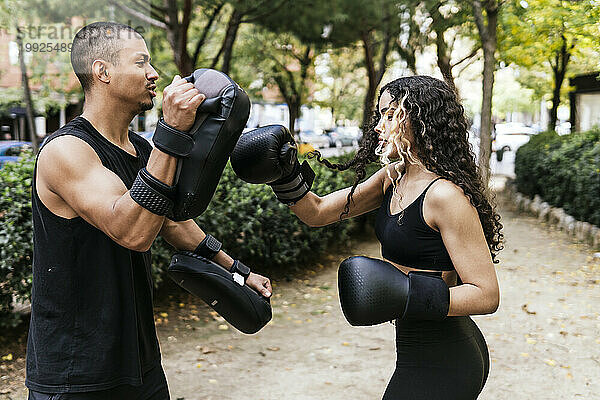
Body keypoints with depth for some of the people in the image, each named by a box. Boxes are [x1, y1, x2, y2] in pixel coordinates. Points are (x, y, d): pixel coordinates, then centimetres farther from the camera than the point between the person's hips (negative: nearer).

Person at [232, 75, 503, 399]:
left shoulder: (445, 194, -22)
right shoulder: (393, 178, 4)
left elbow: (486, 294, -22)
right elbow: (317, 212, 7)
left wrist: (407, 297, -32)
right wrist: (282, 174, -9)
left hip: (440, 365, -8)